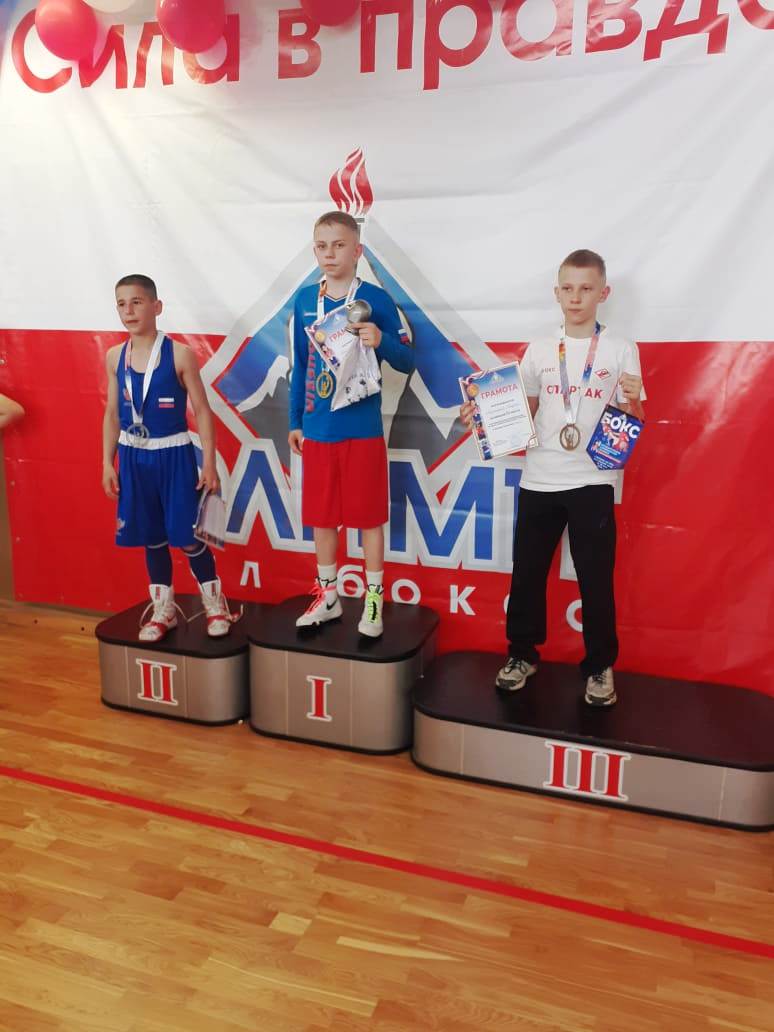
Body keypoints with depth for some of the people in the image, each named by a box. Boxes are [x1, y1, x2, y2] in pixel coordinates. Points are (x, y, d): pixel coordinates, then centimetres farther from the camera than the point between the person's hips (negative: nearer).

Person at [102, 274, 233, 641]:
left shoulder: (179, 354, -9)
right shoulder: (114, 357, 3)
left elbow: (202, 411, -7)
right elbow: (112, 413, 9)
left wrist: (209, 462, -9)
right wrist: (108, 462, 6)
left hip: (173, 454, -4)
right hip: (133, 456, 4)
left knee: (186, 535, 0)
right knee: (150, 535, 13)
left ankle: (215, 603, 21)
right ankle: (163, 609, 29)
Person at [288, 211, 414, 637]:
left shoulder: (376, 299, -6)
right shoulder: (304, 300, 6)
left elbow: (407, 362, -4)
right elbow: (299, 366, 12)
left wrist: (381, 341, -24)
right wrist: (295, 421, 12)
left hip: (362, 428, -4)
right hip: (317, 428, 4)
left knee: (368, 514, 4)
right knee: (321, 514, 12)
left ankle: (373, 601, 20)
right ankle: (327, 597, 29)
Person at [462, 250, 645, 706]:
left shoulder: (621, 349, 1)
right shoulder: (539, 350, 7)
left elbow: (633, 424, 2)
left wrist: (634, 402, -19)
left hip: (594, 481, -2)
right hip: (539, 479, 3)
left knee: (596, 578, 3)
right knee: (527, 572, 8)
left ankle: (601, 666, 20)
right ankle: (522, 654, 26)